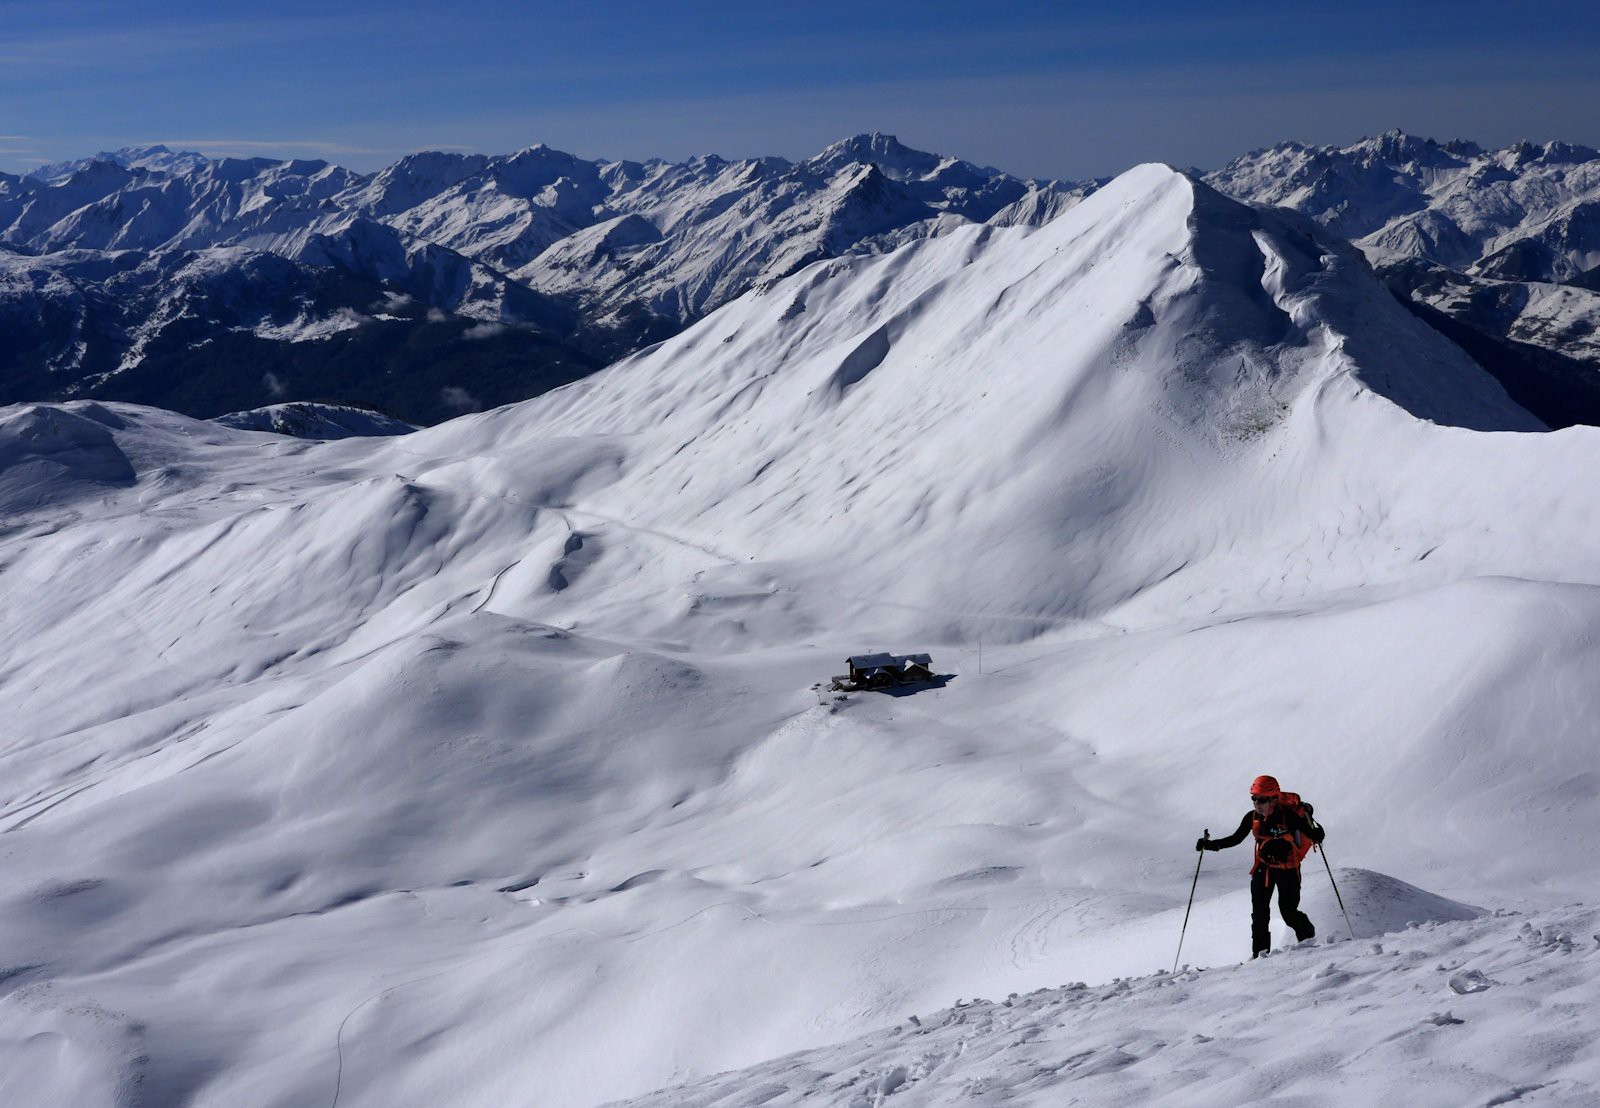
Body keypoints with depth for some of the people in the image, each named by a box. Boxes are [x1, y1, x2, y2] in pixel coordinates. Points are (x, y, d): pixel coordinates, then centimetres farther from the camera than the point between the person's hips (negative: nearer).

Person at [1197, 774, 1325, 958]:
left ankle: (1308, 938, 26)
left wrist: (1307, 820, -43)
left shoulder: (1290, 815, -23)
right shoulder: (1252, 817, -8)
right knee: (1259, 912, -2)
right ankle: (1260, 953, 6)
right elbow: (1236, 839, 4)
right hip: (1263, 867, 4)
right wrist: (1210, 844, -7)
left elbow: (1317, 837, -21)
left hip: (1288, 869, -4)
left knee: (1289, 912, -3)